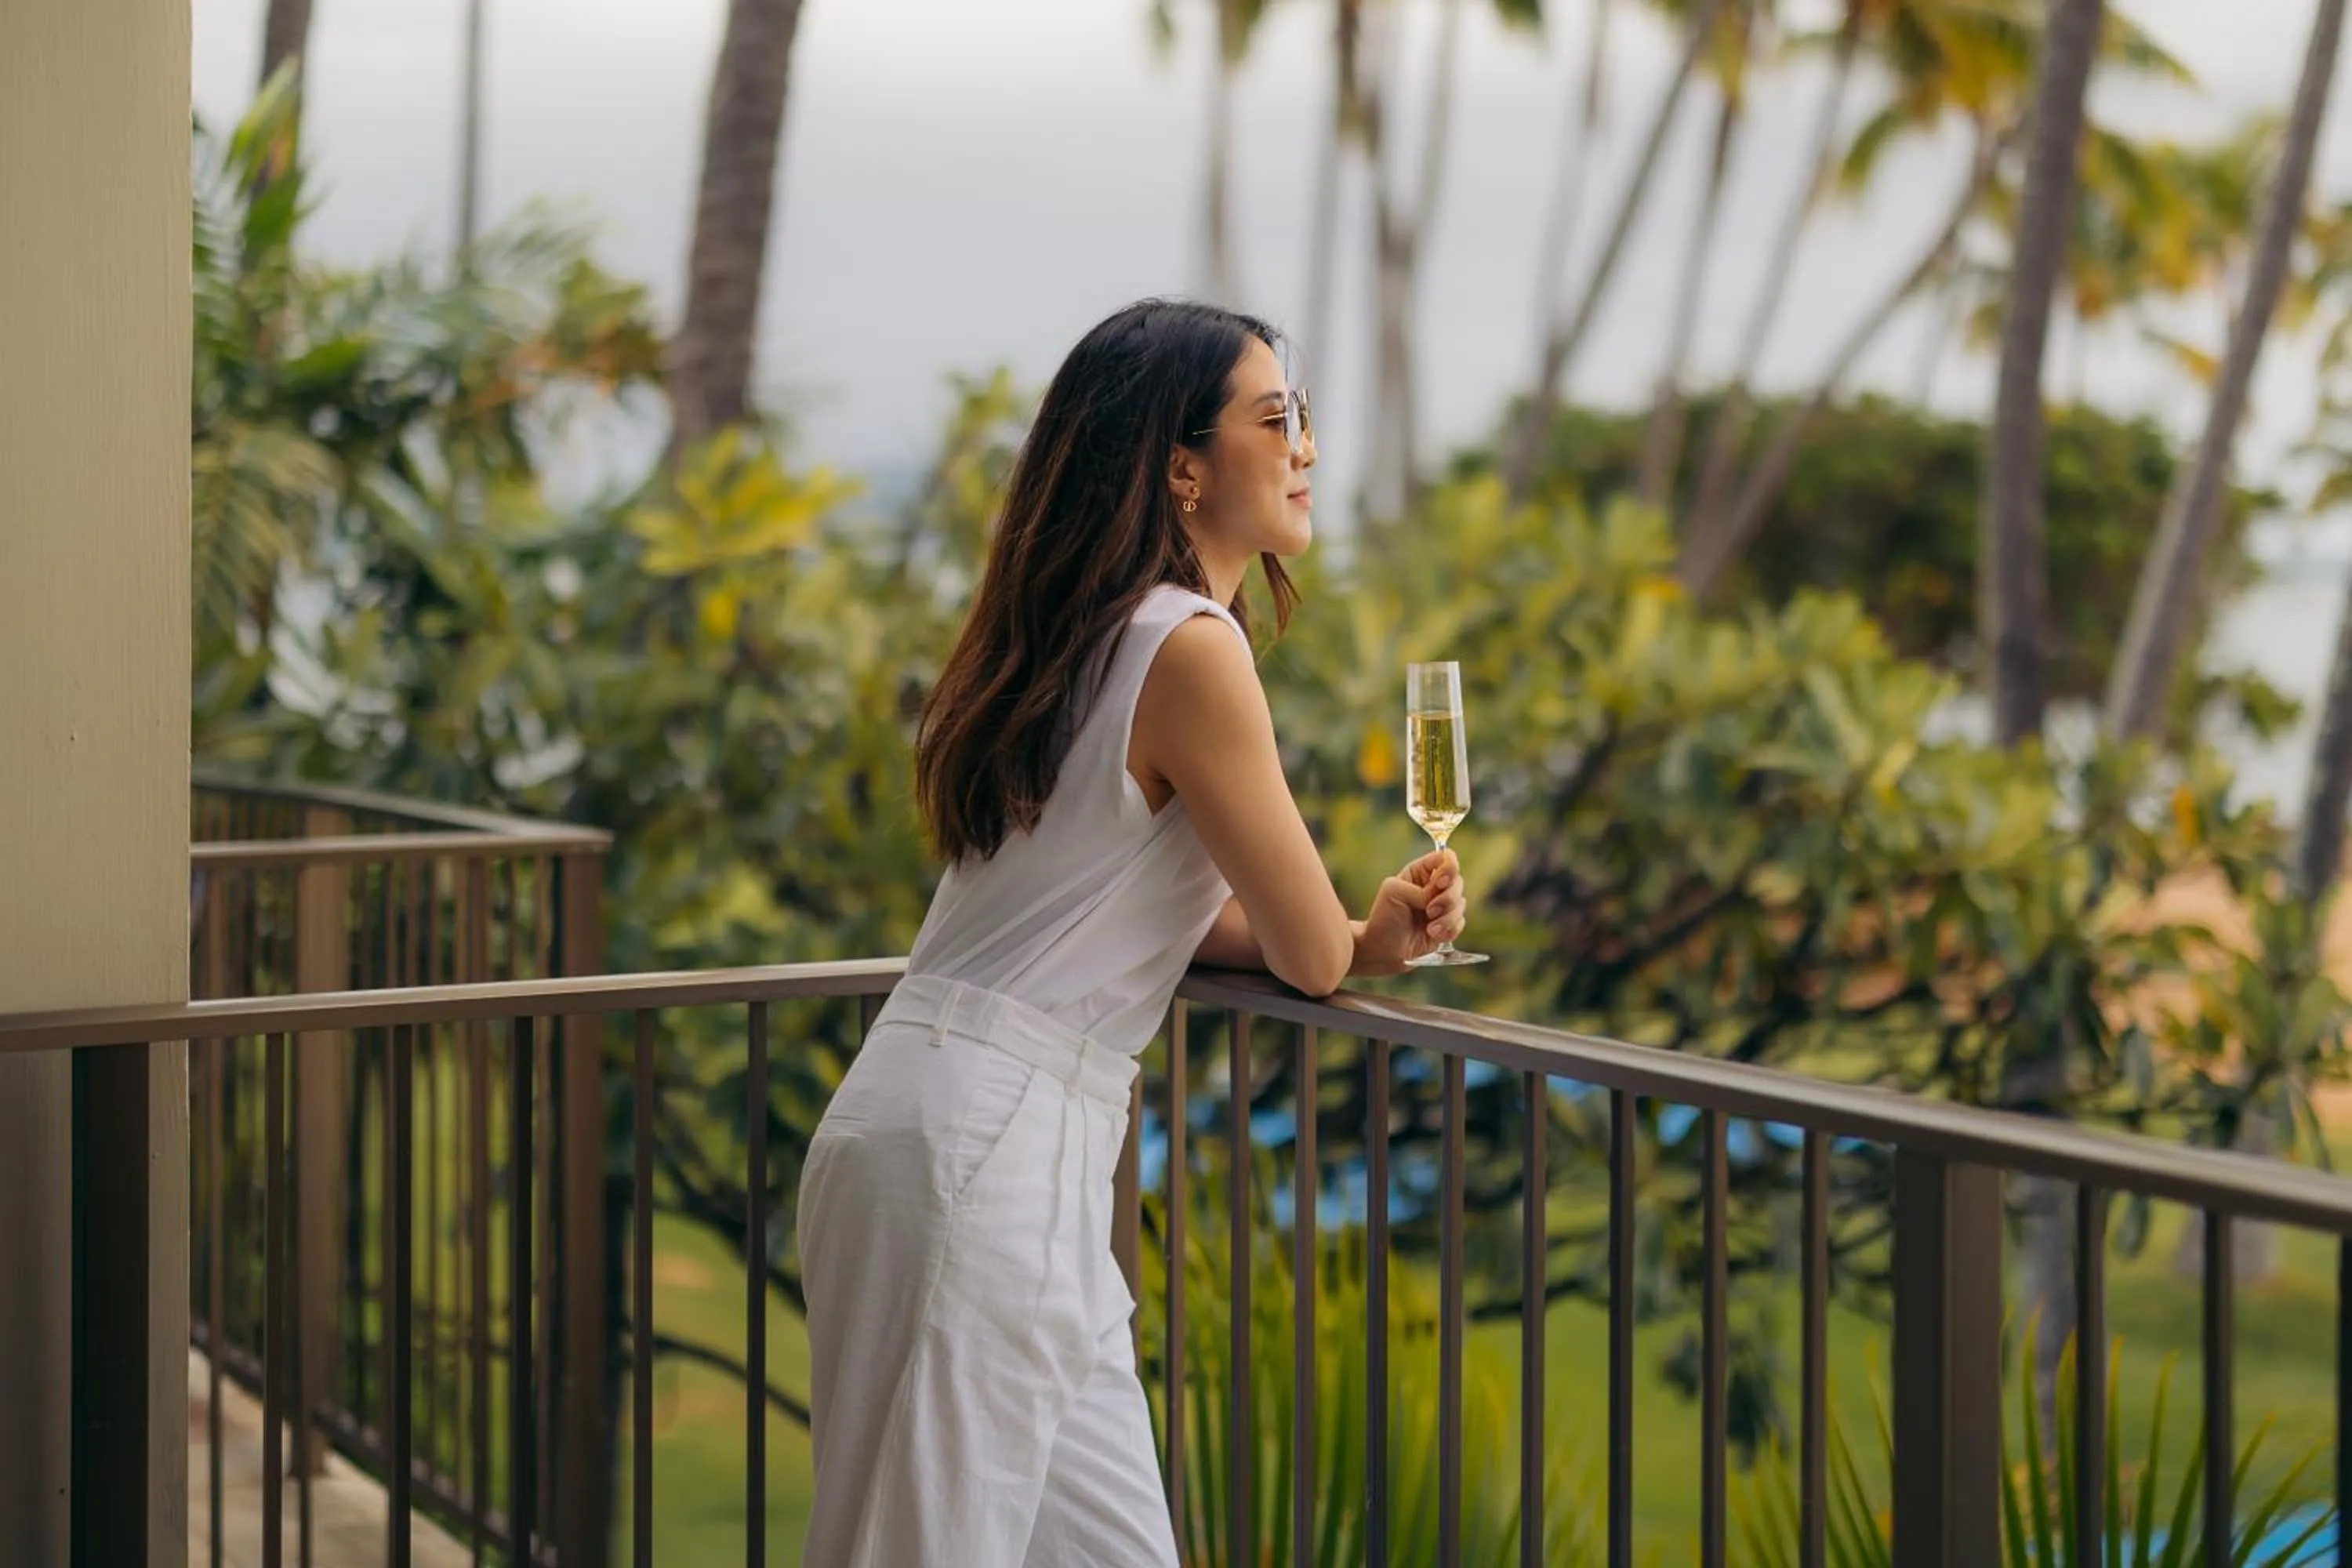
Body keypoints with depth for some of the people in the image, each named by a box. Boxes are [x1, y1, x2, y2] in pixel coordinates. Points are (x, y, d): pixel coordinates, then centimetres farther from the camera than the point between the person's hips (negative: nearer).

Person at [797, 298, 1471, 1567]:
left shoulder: (1097, 638, 17)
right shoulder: (1188, 647, -12)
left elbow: (1173, 912, 23)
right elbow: (1311, 955, -7)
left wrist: (1367, 929, 7)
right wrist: (1362, 941, 17)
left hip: (1002, 1140, 10)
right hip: (977, 1140, -10)